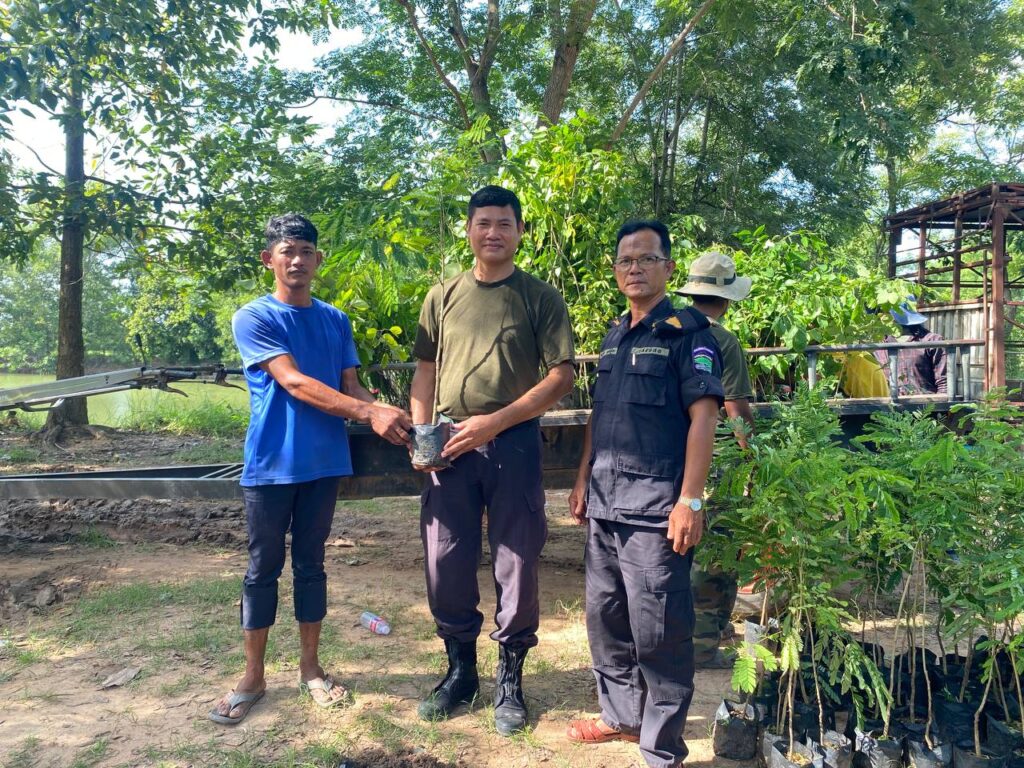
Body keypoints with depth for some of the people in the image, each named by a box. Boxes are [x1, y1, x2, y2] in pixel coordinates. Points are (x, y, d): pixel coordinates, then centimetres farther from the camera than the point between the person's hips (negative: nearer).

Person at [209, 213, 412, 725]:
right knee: (264, 568, 8)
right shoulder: (253, 318, -6)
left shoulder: (336, 321, 9)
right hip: (270, 465, -3)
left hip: (323, 463, 4)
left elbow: (351, 387, 3)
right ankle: (252, 677, 22)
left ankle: (310, 667, 27)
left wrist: (385, 419, -19)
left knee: (311, 564, 13)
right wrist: (369, 412, -29)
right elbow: (294, 382, -19)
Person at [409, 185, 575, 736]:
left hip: (513, 444, -2)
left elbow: (562, 375, -6)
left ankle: (510, 680, 25)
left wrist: (496, 421, -14)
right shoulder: (443, 297, 11)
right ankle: (461, 670, 29)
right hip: (450, 446, 3)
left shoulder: (540, 298, 1)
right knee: (445, 565, 8)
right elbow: (425, 371, 13)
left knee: (516, 566, 5)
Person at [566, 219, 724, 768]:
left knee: (657, 631, 0)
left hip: (655, 507, -7)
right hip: (605, 504, 7)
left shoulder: (686, 332, -6)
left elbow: (703, 415, -13)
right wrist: (582, 480, 15)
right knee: (604, 617, 16)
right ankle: (621, 714, 35)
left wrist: (689, 501, -18)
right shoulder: (613, 338, 15)